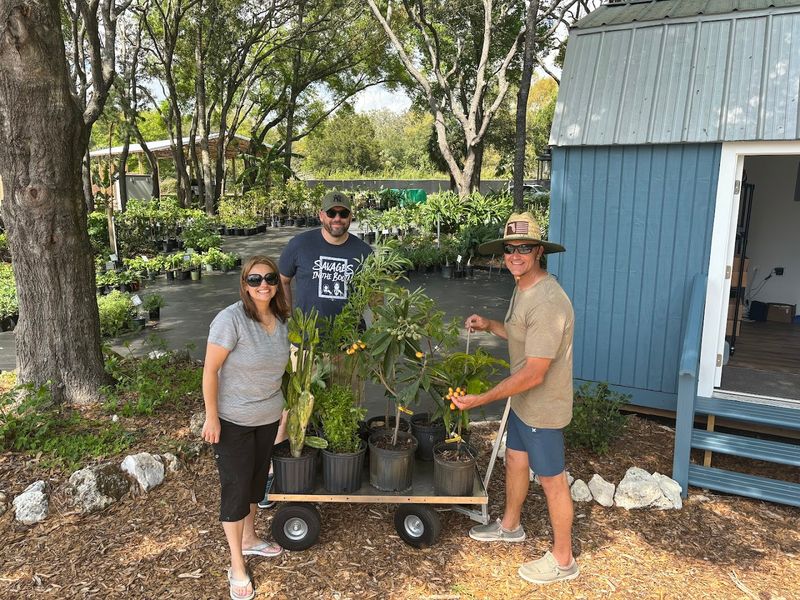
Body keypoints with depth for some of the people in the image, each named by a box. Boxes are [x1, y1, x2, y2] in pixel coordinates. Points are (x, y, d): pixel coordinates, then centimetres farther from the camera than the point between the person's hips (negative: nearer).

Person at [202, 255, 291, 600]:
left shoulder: (280, 320, -1)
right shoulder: (231, 319, -22)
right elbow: (210, 370, -19)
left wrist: (281, 405, 15)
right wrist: (211, 417, -17)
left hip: (268, 417, 6)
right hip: (233, 420, -6)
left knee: (256, 480, 20)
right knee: (236, 487, 4)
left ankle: (249, 539, 43)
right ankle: (237, 566, 20)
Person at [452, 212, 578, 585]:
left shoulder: (547, 303, -30)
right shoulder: (523, 288, 2)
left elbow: (533, 374, -29)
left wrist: (482, 399, -24)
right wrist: (489, 326, 2)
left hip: (543, 407, -10)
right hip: (522, 401, 10)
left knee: (551, 480, 6)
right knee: (514, 459, 24)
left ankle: (563, 560, 26)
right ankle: (510, 526, 48)